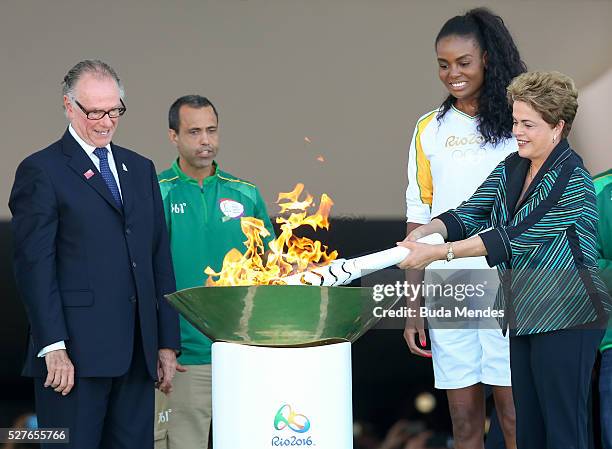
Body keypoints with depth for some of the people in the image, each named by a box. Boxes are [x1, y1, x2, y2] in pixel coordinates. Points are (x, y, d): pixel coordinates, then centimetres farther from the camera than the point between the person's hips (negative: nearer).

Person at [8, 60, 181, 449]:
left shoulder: (141, 169, 19)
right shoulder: (41, 171, -1)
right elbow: (34, 266, -8)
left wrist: (168, 342, 13)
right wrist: (53, 347, -15)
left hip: (138, 354, 6)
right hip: (76, 356, -6)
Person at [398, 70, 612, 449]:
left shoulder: (573, 180, -16)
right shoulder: (511, 169, 11)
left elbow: (512, 238, -22)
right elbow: (470, 214, 4)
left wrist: (440, 253, -24)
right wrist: (426, 231, -16)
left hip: (565, 319, -8)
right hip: (524, 316, 8)